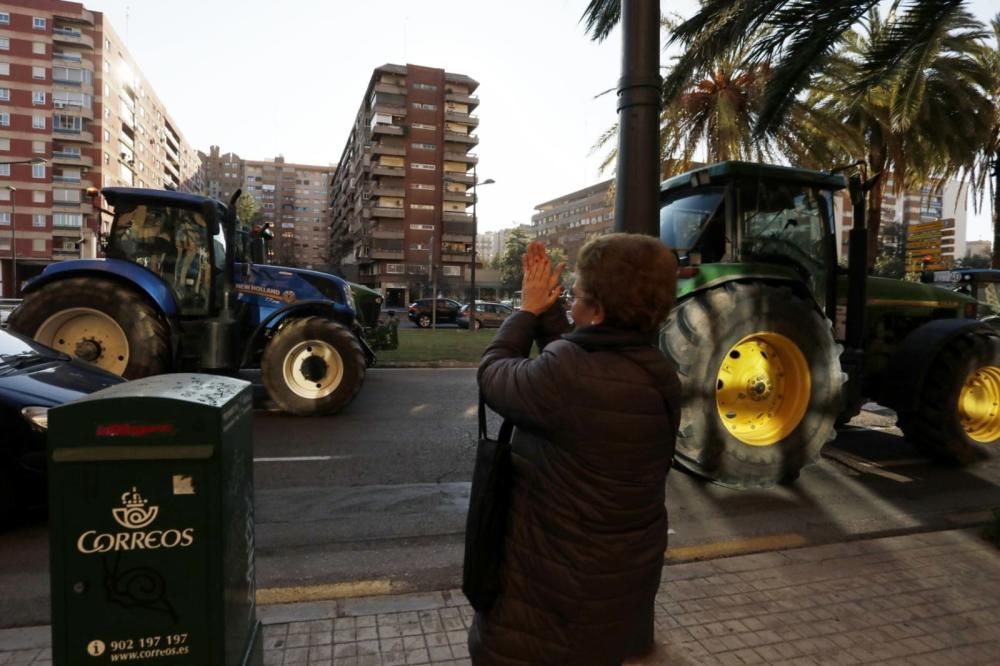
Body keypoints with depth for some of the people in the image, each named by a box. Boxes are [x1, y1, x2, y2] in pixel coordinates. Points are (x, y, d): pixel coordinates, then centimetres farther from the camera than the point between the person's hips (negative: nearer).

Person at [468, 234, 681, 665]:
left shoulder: (566, 375, -33)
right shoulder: (655, 371, -8)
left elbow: (494, 375, -15)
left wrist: (529, 310, -2)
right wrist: (547, 308, 5)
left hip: (563, 583, -7)